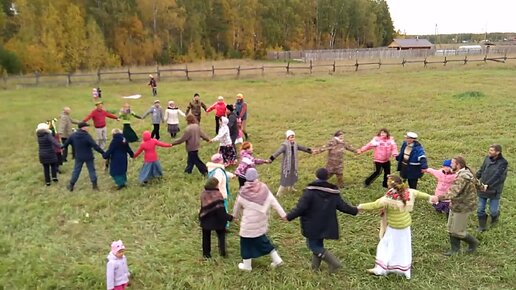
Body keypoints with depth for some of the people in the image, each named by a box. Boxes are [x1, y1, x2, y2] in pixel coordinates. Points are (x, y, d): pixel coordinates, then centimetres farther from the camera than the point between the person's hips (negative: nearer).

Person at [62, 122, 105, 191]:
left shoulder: (73, 135, -4)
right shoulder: (87, 136, -19)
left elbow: (66, 143, 11)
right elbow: (95, 146, -23)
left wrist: (62, 147, 32)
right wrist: (103, 152, -21)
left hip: (78, 157, 4)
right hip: (88, 157, -3)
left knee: (76, 171, 14)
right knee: (91, 170, 8)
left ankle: (71, 185, 20)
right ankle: (94, 185, 9)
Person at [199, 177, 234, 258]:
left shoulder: (203, 194, -8)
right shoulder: (218, 194, -21)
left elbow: (203, 208, -2)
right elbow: (221, 209, -22)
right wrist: (229, 217, -16)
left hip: (206, 220, 3)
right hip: (217, 220, -3)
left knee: (206, 237, 19)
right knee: (221, 235, 19)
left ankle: (206, 253, 26)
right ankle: (222, 251, 14)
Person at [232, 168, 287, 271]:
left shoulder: (243, 193, -17)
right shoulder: (264, 189, -11)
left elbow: (237, 206, 1)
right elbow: (274, 202, -6)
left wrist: (235, 215, 21)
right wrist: (283, 214, 1)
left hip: (249, 224, -4)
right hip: (261, 223, 4)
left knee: (246, 242, 14)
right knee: (262, 239, 23)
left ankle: (247, 265, 27)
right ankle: (276, 259, 25)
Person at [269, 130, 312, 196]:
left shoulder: (295, 144, 0)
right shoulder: (284, 145, -23)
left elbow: (302, 148, 18)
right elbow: (278, 152, -37)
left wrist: (309, 150, 31)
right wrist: (271, 158, -52)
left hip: (293, 164, 7)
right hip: (286, 165, -7)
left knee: (293, 177, 23)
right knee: (285, 179, -3)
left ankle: (290, 188, 49)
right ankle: (279, 194, 10)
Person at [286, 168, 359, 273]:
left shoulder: (310, 191, -17)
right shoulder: (333, 192, -2)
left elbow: (300, 208, -20)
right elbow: (343, 206, 4)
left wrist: (289, 216, -10)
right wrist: (355, 210, 22)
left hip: (312, 226, -6)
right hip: (325, 225, 6)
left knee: (313, 246, 5)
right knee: (318, 244, 21)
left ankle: (334, 262, -2)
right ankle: (315, 266, 29)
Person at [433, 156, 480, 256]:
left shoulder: (463, 176, -27)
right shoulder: (465, 173, 5)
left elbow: (454, 192, -38)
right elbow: (477, 183, 20)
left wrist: (439, 197, -47)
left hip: (462, 207, -10)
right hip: (455, 206, 10)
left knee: (457, 232, 3)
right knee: (451, 229, 14)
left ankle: (473, 242, 26)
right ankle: (455, 248, 26)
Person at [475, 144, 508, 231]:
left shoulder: (503, 163, -16)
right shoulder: (487, 158, -1)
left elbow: (498, 177, -23)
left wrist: (488, 185, -30)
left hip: (494, 190, -4)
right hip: (482, 188, 4)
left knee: (493, 210, 6)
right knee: (480, 210, 9)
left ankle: (495, 218, 41)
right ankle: (482, 226, 27)